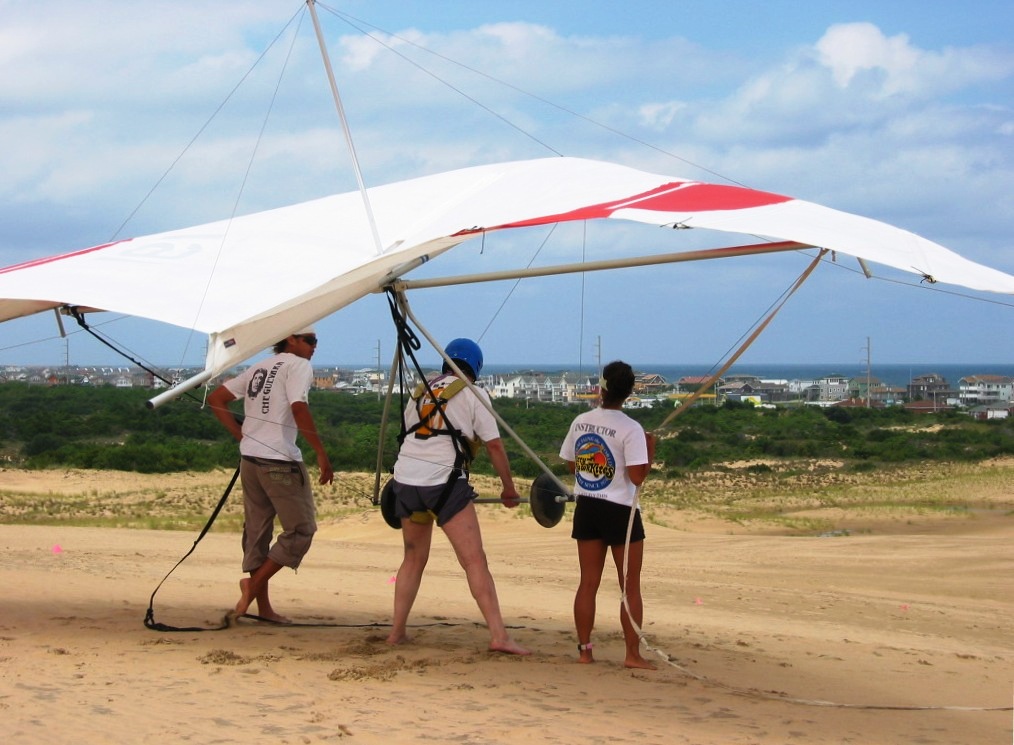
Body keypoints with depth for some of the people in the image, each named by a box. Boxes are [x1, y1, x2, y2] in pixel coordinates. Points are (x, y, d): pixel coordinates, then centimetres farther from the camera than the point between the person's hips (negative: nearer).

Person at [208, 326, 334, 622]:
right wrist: (321, 454, -17)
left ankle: (262, 605, 15)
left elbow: (216, 399, 17)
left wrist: (242, 435, 14)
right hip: (280, 461, -8)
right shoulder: (298, 365, -5)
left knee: (256, 530, 11)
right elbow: (299, 409, -20)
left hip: (250, 459, 8)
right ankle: (254, 583, -6)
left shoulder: (259, 368, 18)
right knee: (301, 529, 1)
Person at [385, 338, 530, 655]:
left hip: (406, 478, 6)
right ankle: (498, 635, -14)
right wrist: (509, 488, 12)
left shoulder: (420, 391, 19)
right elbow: (494, 445, 1)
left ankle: (397, 631, 19)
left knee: (413, 558, 19)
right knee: (474, 560, -7)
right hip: (444, 482, -6)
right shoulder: (473, 394, 4)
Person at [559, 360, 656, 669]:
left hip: (586, 508, 5)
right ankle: (633, 653, 3)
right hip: (620, 511, -5)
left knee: (588, 583, 10)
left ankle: (584, 649, 11)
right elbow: (637, 476, -18)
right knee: (630, 586, 4)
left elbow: (571, 464, 11)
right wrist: (650, 451, -4)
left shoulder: (580, 422, 2)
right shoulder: (630, 429, -15)